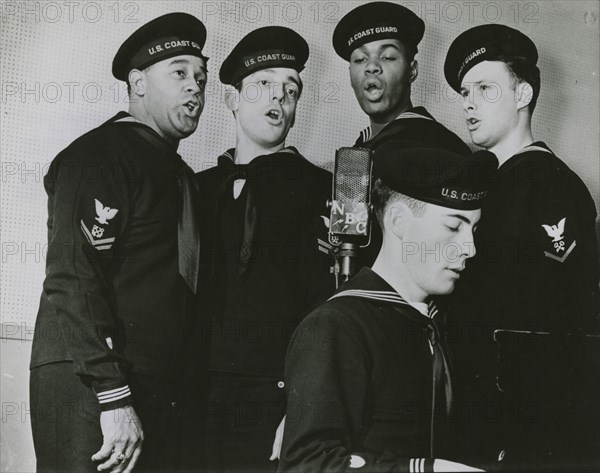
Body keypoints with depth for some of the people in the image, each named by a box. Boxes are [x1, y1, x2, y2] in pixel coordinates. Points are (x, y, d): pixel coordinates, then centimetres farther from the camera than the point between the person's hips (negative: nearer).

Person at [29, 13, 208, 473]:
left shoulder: (179, 175, 18)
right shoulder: (99, 155, -8)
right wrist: (114, 397, -20)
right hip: (88, 389, -8)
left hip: (156, 395, 8)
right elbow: (73, 278, -17)